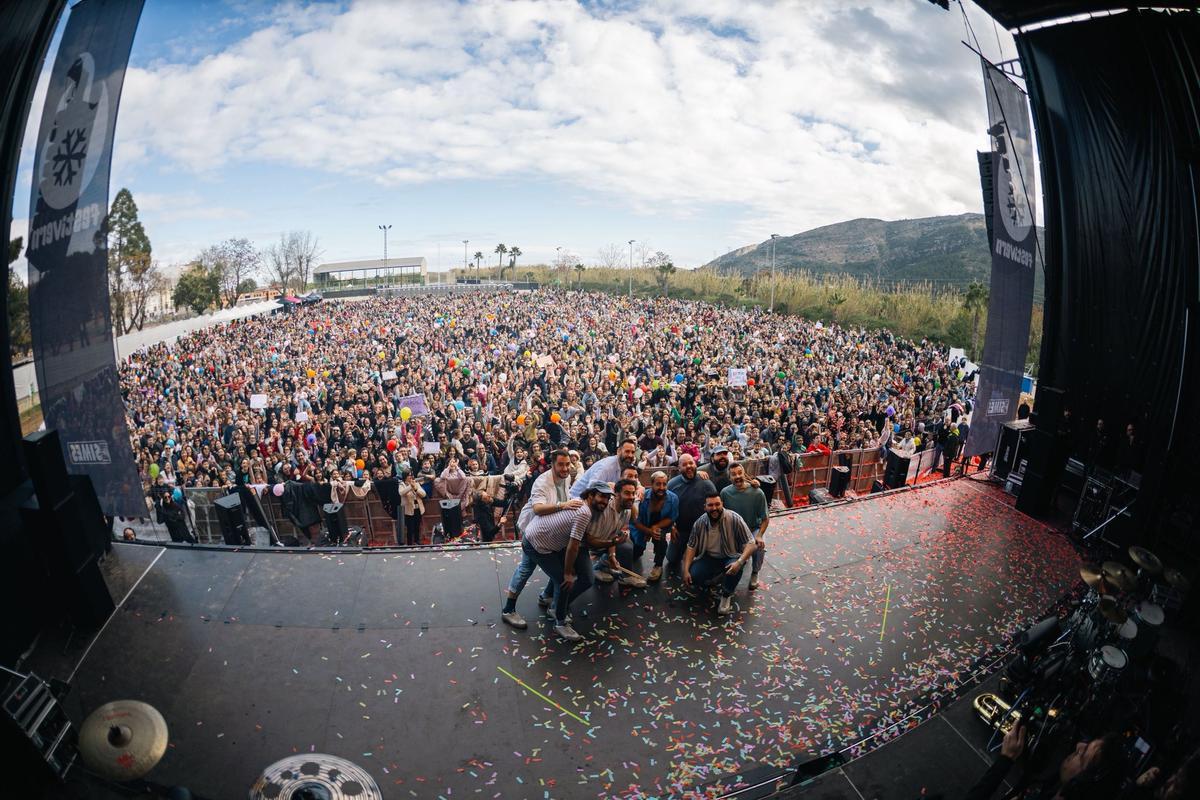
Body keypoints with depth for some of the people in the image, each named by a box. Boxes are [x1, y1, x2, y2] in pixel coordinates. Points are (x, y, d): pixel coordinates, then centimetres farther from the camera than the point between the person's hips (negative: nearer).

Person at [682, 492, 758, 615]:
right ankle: (717, 575, 14)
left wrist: (740, 562, -37)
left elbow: (750, 544, -21)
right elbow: (691, 547, -2)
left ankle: (726, 596, -6)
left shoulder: (734, 519, -21)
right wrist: (686, 570, -12)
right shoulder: (699, 523, -10)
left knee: (736, 567, -36)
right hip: (709, 558, 3)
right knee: (693, 575, -21)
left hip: (730, 557, -3)